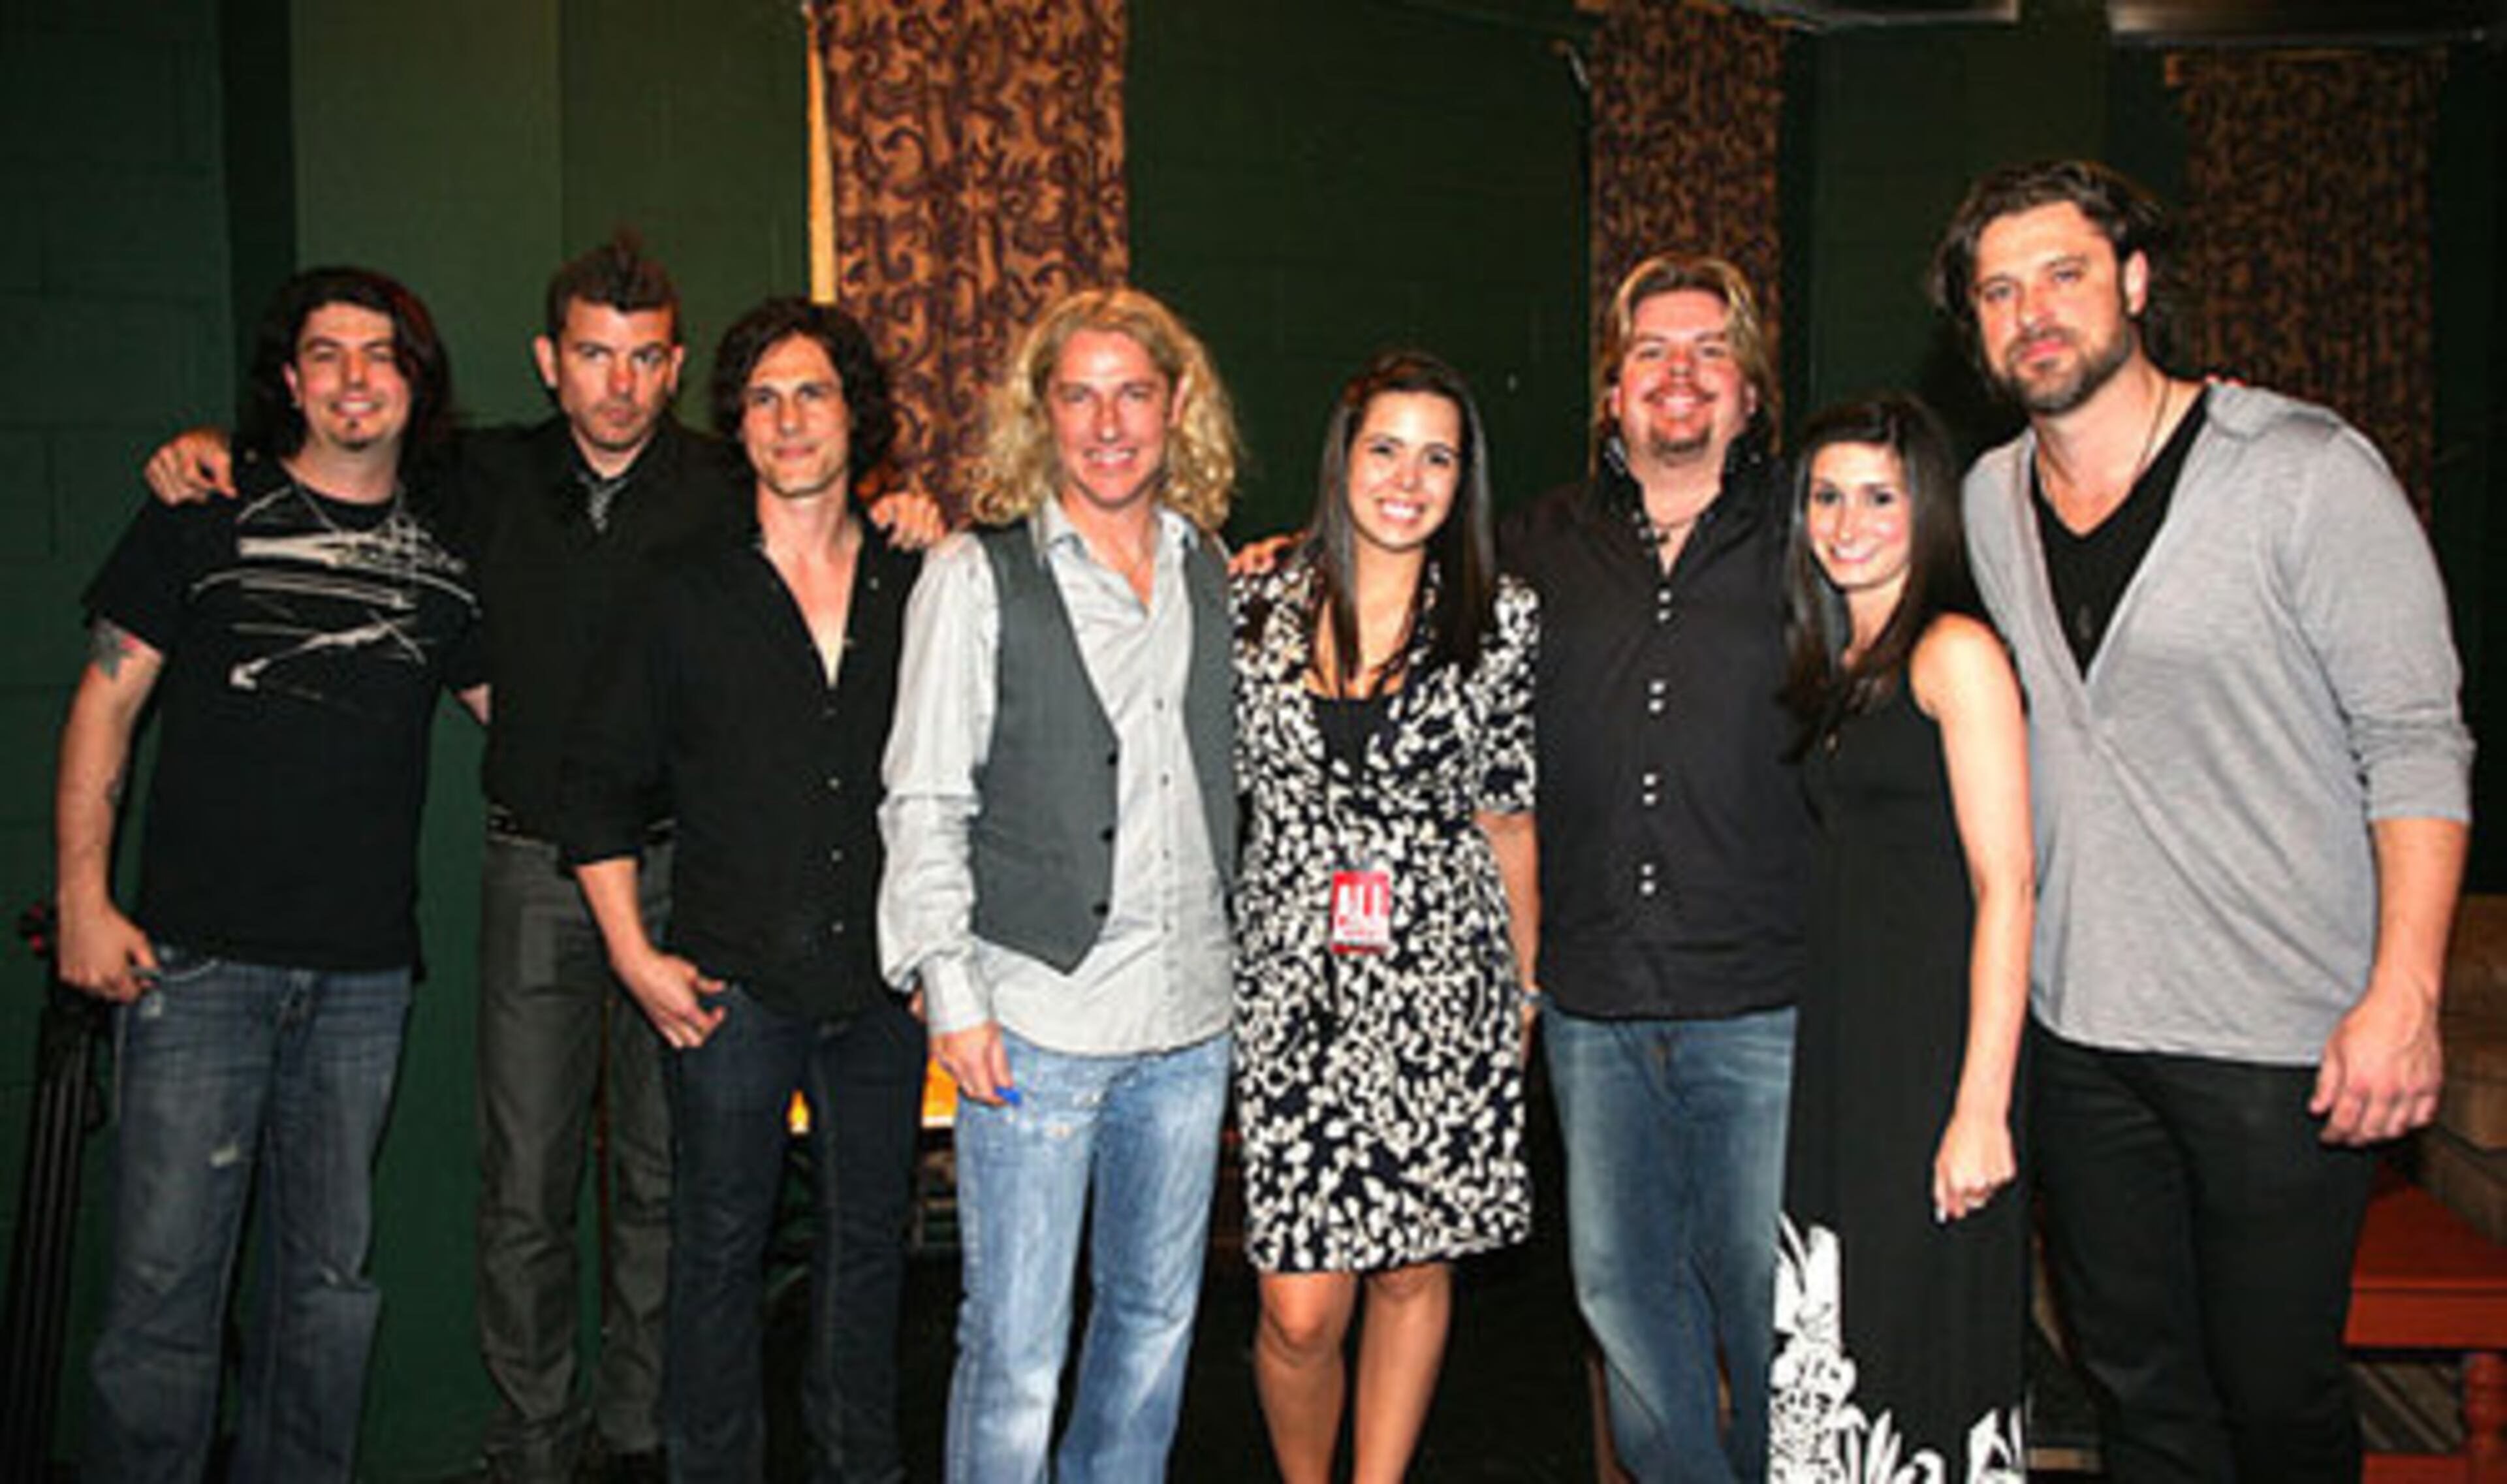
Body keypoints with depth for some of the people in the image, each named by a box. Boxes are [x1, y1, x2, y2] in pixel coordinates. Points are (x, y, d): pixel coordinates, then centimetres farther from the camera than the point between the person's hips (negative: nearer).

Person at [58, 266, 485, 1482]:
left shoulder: (444, 551, 10)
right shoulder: (207, 516, 2)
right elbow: (105, 704, 2)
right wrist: (84, 898, -6)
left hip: (366, 970, 3)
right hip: (200, 958, -3)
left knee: (333, 1273, 12)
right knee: (166, 1271, -2)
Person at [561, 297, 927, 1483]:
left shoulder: (921, 594, 5)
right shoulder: (688, 603, 1)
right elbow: (598, 783, 5)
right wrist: (635, 956, -2)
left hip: (884, 987, 2)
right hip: (734, 988, -1)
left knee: (867, 1246, 13)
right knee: (720, 1251, 8)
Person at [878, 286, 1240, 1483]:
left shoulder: (1214, 575, 10)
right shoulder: (976, 576, -2)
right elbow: (924, 806, -4)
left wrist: (1247, 962, 13)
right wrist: (951, 991, -10)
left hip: (1190, 1022, 5)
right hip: (1035, 1019, -4)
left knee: (1157, 1316, 17)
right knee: (1014, 1348, 2)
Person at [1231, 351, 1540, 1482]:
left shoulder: (1502, 623, 3)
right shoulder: (1261, 606, 3)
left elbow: (1510, 820, 7)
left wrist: (1527, 986, 8)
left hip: (1444, 981, 1)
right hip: (1293, 982, 0)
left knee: (1415, 1270, 10)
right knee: (1301, 1308, -1)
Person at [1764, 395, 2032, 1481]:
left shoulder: (1954, 650, -8)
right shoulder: (1836, 668, 15)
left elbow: (2005, 883, -14)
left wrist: (1982, 1105, -19)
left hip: (1941, 1038, -7)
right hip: (1840, 1044, 7)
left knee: (1931, 1341, 1)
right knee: (1835, 1346, 12)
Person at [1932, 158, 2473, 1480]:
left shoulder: (2305, 472, -8)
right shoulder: (1984, 502, 7)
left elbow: (2418, 744, -9)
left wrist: (2403, 994, -16)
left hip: (2285, 1038, -4)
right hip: (2076, 1027, 5)